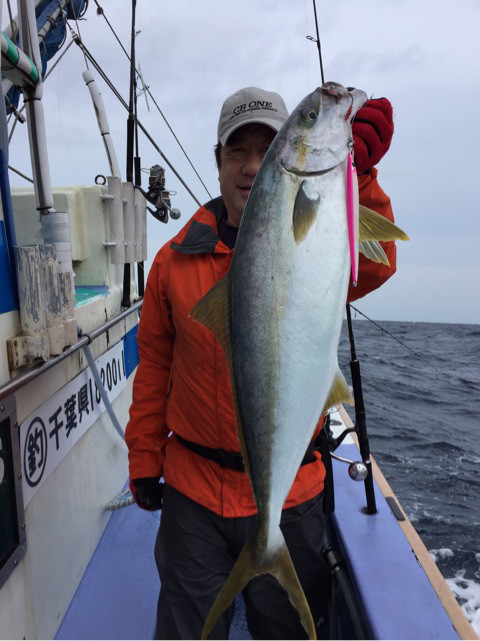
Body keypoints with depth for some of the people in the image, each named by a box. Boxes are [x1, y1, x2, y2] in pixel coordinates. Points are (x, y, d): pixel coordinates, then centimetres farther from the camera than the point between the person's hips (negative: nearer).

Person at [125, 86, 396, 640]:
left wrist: (356, 176, -44)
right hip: (192, 494, 1)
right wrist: (144, 459, 4)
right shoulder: (176, 257, -1)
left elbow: (370, 265, -28)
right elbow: (154, 364, 4)